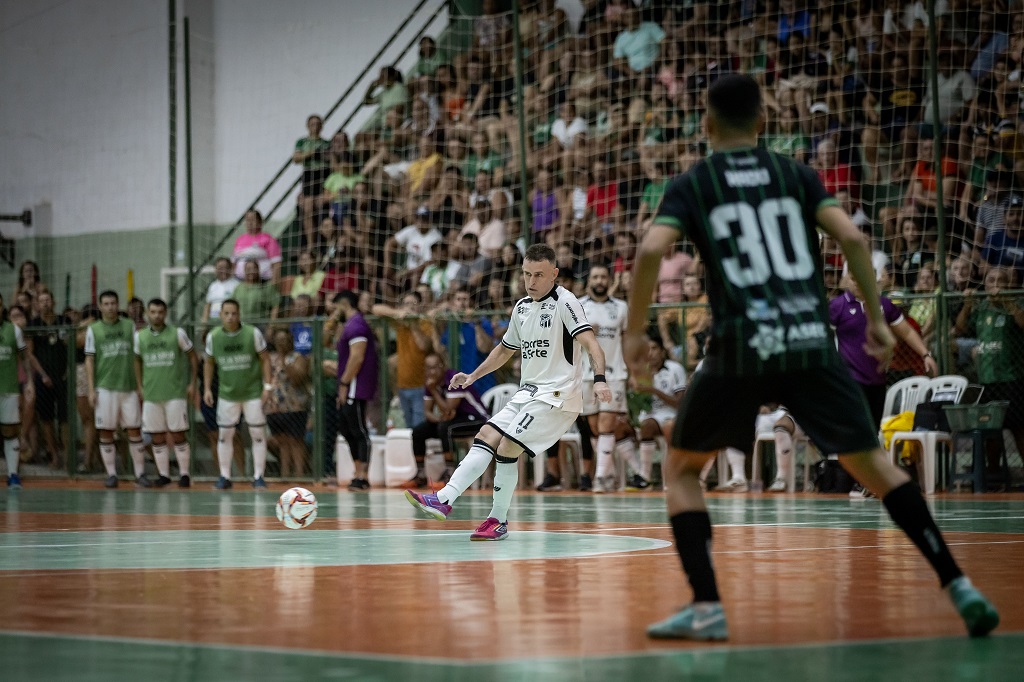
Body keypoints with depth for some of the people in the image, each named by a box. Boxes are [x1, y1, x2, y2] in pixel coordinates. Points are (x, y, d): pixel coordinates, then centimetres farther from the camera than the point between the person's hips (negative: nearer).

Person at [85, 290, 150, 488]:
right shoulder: (93, 329, 4)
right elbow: (89, 360, 3)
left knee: (134, 431, 0)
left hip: (129, 387, 1)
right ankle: (111, 474, 7)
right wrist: (91, 389, -4)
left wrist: (140, 385, 5)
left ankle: (140, 474, 4)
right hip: (105, 388, -1)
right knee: (106, 432, 0)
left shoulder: (129, 326, 8)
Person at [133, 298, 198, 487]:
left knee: (178, 435, -3)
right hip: (151, 393, 3)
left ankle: (184, 474, 4)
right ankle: (163, 474, 12)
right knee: (157, 437, 4)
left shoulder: (177, 333, -1)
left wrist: (192, 383, -1)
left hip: (175, 392, -3)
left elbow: (193, 357, 5)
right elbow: (137, 361, 18)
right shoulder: (140, 336, 6)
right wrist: (140, 386, 10)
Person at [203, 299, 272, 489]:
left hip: (253, 393, -2)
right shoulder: (213, 337, -3)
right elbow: (209, 363, 9)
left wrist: (267, 386, -8)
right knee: (224, 435, 3)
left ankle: (258, 476, 5)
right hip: (227, 393, 2)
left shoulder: (253, 334, -8)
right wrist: (207, 388, 3)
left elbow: (265, 359, -1)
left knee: (258, 434, -3)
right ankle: (225, 476, 12)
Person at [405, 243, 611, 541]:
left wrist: (599, 379, -38)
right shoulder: (522, 307, 13)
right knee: (486, 437, -3)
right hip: (528, 392, 8)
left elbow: (590, 342, -23)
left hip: (557, 394, -8)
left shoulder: (564, 301, -11)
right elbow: (505, 349, 29)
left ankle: (498, 521, -5)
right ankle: (444, 499, -9)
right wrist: (473, 376, 24)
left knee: (508, 447, -15)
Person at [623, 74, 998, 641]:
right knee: (871, 464, 11)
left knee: (680, 469, 16)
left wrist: (634, 332, 0)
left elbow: (651, 251, -9)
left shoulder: (690, 186, 8)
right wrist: (876, 317, 8)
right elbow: (851, 237, 0)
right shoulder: (796, 175, 14)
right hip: (811, 344, 2)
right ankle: (959, 587, 0)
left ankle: (706, 607, 2)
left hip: (740, 349, -2)